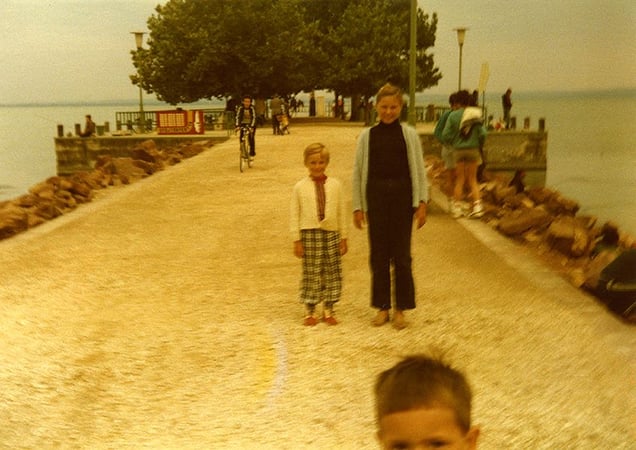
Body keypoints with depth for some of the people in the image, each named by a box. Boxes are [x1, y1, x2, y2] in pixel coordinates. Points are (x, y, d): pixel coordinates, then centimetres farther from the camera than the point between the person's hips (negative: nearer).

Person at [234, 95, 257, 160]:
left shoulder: (252, 108, -22)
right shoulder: (240, 108, -19)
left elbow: (253, 117, -28)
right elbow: (237, 117, -23)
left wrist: (251, 126, -40)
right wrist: (237, 126, -37)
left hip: (251, 125, -2)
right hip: (243, 124, 2)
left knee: (251, 138, -15)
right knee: (241, 137, -13)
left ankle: (252, 154, -7)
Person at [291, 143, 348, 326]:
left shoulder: (335, 185, 5)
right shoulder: (300, 187, 0)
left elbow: (341, 213, 9)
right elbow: (295, 215, 2)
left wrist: (343, 238, 8)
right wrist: (296, 240, -1)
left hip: (331, 233, 2)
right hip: (309, 233, -2)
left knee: (332, 272, 6)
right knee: (311, 272, 2)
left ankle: (328, 310, 20)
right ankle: (310, 312, 16)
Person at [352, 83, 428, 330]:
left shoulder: (409, 134, 3)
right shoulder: (367, 135, 5)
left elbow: (419, 170, 5)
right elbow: (358, 173, 7)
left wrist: (422, 202, -3)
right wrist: (357, 207, 4)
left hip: (402, 197, -1)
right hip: (375, 197, 1)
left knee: (401, 255, 2)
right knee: (379, 255, 6)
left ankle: (400, 309, 14)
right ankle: (382, 307, 19)